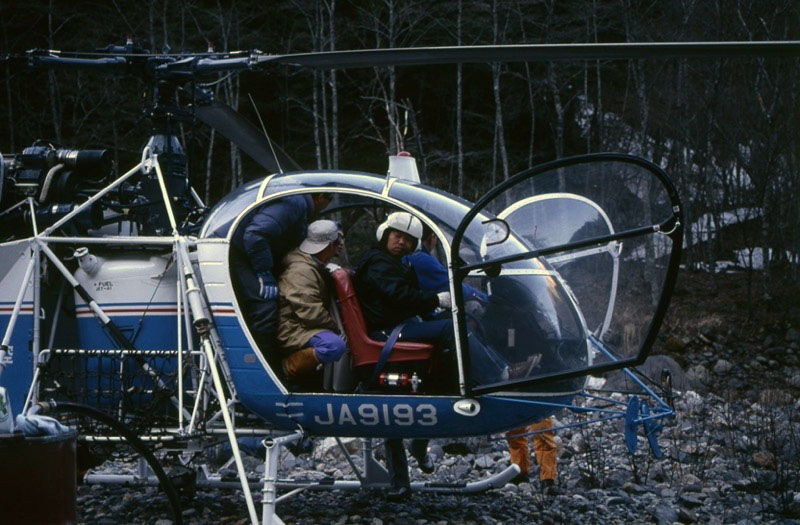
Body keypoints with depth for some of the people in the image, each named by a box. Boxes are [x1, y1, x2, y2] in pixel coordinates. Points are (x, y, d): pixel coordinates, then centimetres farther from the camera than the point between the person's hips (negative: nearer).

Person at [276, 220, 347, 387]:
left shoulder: (314, 267, 18)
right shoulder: (301, 270, -17)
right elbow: (310, 311, -26)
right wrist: (335, 326, -13)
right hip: (292, 332, -11)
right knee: (334, 345, -35)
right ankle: (289, 366, -18)